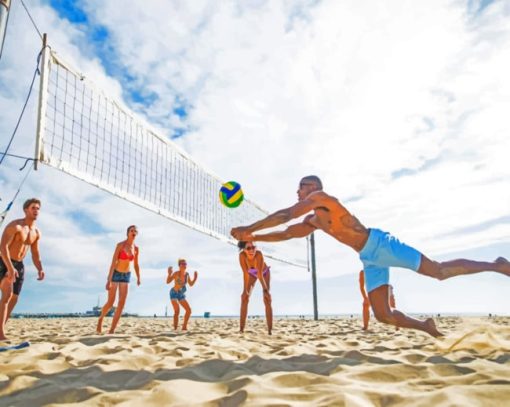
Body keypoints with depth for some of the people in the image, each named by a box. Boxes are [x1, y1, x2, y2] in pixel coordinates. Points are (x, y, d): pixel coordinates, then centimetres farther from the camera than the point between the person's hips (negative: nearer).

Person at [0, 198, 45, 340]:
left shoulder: (36, 233, 8)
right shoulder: (15, 226, -15)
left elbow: (35, 254, 13)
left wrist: (40, 269, -3)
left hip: (19, 265, 8)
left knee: (14, 299, 7)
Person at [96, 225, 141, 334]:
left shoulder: (136, 248, 0)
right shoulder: (120, 245, -17)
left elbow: (136, 265, 11)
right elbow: (113, 262, -21)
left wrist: (138, 278, 8)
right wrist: (109, 280, -25)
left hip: (126, 276, 5)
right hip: (115, 274, -5)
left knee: (122, 304, -5)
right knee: (110, 303, -2)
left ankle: (112, 330, 1)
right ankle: (101, 318, 30)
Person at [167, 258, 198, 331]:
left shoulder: (187, 274, -3)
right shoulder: (176, 273, -19)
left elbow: (191, 284, 8)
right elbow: (168, 282, -24)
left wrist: (195, 278, -5)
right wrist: (169, 274, -38)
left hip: (181, 295, 6)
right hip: (174, 293, -6)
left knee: (189, 310, -2)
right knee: (177, 310, -21)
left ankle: (184, 327, 11)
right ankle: (175, 329, -10)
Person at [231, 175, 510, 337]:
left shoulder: (320, 196, -10)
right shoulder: (311, 221, 17)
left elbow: (285, 216, -18)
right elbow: (285, 233, 18)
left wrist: (249, 228, -15)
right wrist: (252, 238, 9)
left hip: (379, 244, -8)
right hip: (369, 259, 9)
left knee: (439, 271, -6)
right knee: (383, 315, 3)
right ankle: (425, 326, 22)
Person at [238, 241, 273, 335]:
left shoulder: (259, 254, -44)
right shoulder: (242, 255, -38)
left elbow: (260, 274, -43)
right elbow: (245, 273, -37)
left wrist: (266, 290, -44)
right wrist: (246, 291, -39)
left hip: (264, 272, -2)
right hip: (252, 273, 2)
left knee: (267, 299, -12)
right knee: (244, 297, -8)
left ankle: (270, 329, -10)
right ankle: (241, 328, -4)